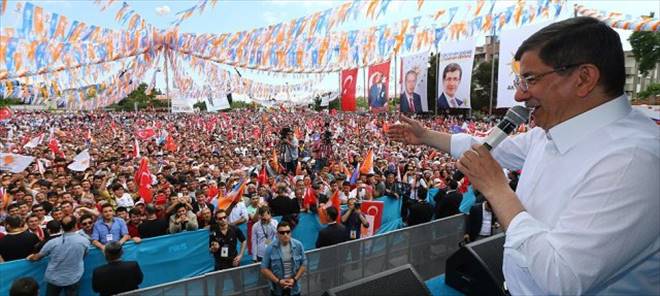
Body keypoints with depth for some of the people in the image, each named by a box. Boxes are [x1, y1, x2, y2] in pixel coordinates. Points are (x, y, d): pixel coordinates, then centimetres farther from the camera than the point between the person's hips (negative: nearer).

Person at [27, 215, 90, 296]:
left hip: (54, 279, 1)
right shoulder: (85, 241, -17)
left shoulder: (52, 242, -15)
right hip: (73, 279, -1)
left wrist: (31, 257, 25)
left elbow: (37, 257, 2)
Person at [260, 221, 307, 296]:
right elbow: (264, 268, -8)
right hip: (277, 290, -1)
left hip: (294, 289, 1)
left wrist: (294, 279, -12)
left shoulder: (298, 245, -9)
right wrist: (278, 281, -16)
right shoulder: (270, 248, -13)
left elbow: (303, 264, -1)